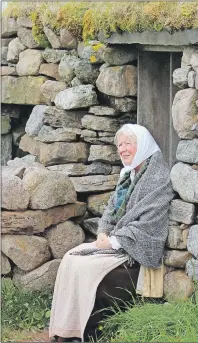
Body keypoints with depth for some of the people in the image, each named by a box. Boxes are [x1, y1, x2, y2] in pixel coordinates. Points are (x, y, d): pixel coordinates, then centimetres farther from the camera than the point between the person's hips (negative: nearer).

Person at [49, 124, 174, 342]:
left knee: (84, 266, -21)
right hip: (116, 241, 9)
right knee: (70, 258, -5)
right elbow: (111, 209, 19)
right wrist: (103, 232, -1)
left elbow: (148, 222, -21)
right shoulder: (128, 174, 14)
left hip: (137, 248, -9)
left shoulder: (157, 176, -14)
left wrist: (114, 241, -18)